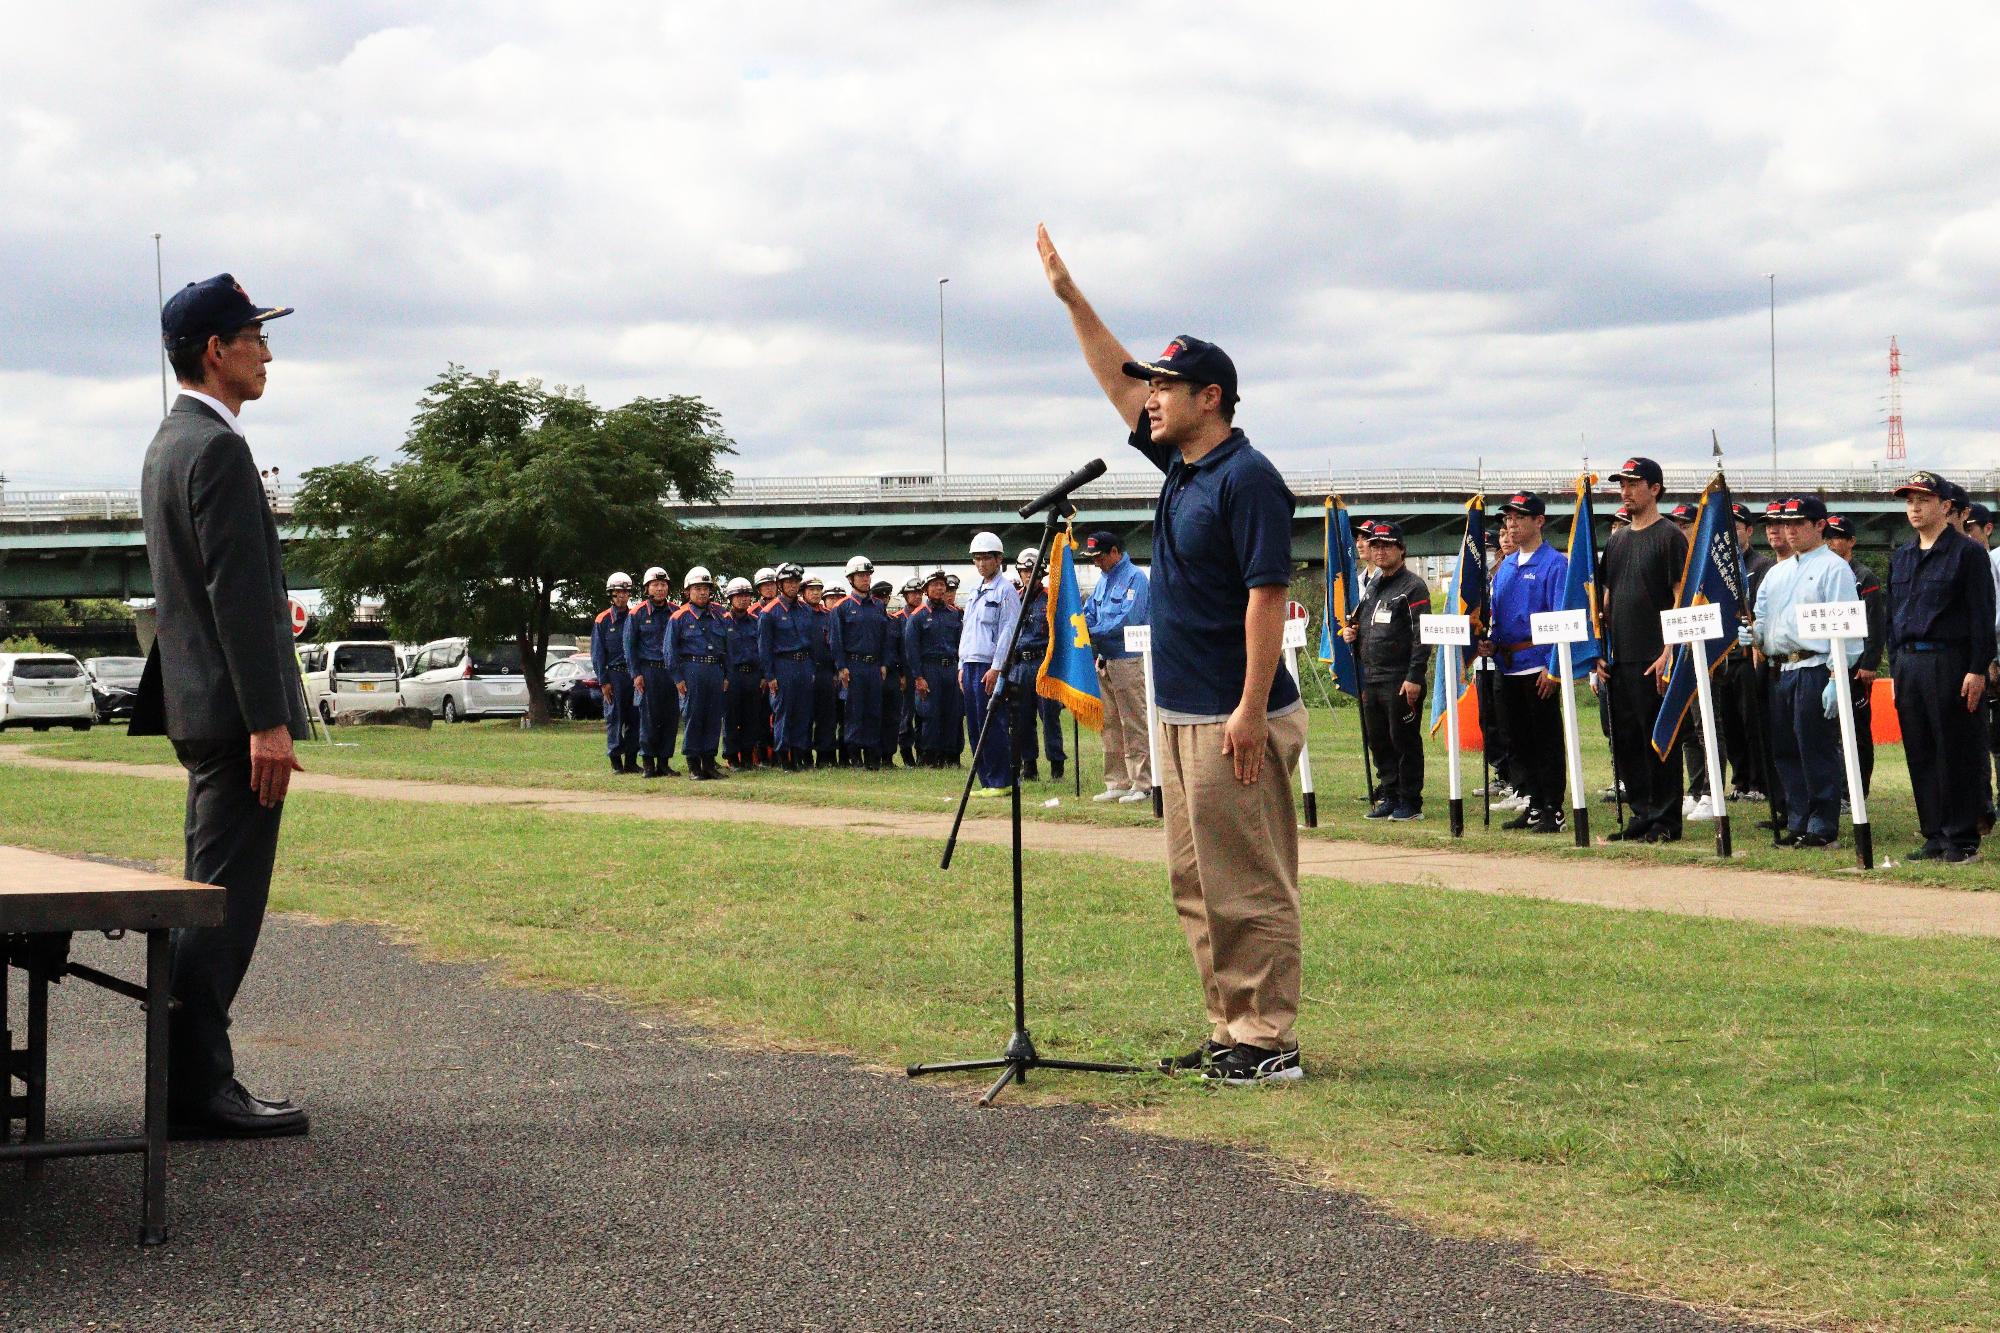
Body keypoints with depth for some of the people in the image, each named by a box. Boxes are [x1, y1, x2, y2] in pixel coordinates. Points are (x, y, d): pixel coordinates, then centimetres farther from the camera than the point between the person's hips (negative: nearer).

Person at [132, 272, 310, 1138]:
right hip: (232, 708, -11)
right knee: (224, 904, -7)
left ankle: (193, 1081, 20)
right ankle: (195, 1090, -5)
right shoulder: (217, 449, -15)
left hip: (202, 709, 11)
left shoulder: (171, 442, 17)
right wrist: (268, 722, -22)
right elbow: (239, 596, -21)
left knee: (211, 900, 15)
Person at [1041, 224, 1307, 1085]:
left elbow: (1267, 595, -18)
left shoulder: (1246, 478, -13)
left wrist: (1251, 711, -23)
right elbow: (1118, 383, 25)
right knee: (1199, 886, 12)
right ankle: (1230, 1035, 18)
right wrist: (1070, 296, 25)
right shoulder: (1180, 465, 14)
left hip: (1235, 721, -10)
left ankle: (1268, 1043, -4)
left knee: (1250, 887, -7)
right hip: (1181, 715, 10)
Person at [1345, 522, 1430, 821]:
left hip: (1401, 680, -8)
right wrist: (1351, 634, 7)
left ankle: (1410, 802, 4)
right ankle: (1391, 798, 19)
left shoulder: (1413, 586, -8)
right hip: (1371, 679, 8)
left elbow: (1422, 636, -14)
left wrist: (1414, 677, -20)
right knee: (1378, 741, 11)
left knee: (1405, 741, -3)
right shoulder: (1372, 586, 17)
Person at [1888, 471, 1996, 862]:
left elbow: (1981, 614, -8)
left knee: (1956, 755, -3)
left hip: (1949, 663, -6)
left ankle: (1962, 840, 2)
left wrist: (1977, 670, -14)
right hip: (1908, 664, 6)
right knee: (1920, 756, 7)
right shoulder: (1901, 558, 16)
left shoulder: (1967, 552, -3)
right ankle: (1935, 837, 14)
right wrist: (1896, 668, 14)